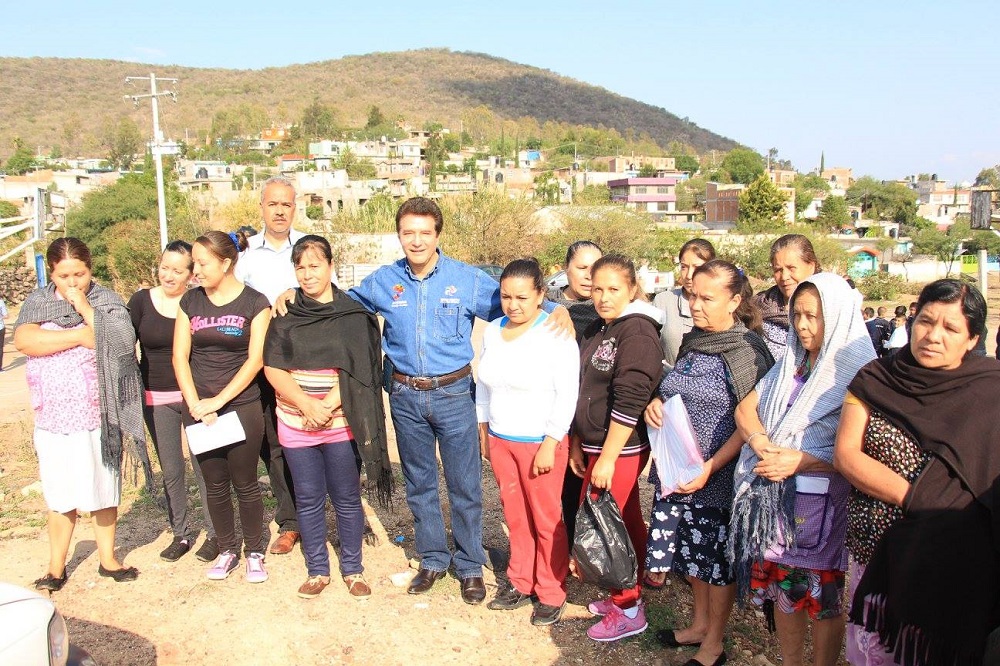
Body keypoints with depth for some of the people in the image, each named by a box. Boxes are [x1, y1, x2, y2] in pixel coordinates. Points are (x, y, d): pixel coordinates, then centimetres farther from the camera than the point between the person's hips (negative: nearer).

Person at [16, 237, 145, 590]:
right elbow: (23, 340, -14)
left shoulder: (107, 302, -1)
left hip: (99, 418, -1)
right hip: (53, 420, 1)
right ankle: (56, 568, 21)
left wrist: (85, 308, -17)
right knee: (61, 497, 7)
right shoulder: (37, 301, 4)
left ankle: (107, 559, 25)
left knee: (104, 492, 10)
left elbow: (121, 343, -17)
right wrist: (81, 335, -18)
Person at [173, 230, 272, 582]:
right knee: (215, 484, 12)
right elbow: (180, 357, 2)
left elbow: (255, 360, -9)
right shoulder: (190, 302, 6)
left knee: (245, 483, 4)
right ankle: (227, 550, 28)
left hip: (242, 406, -3)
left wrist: (219, 400, -13)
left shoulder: (254, 302, -5)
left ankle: (254, 552, 20)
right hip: (198, 408, 3)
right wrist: (196, 404, -9)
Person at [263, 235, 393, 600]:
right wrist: (307, 405, -16)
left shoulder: (354, 315, -2)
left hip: (342, 423, -2)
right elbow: (273, 368, -3)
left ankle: (353, 569, 24)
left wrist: (328, 406, -19)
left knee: (346, 498, 7)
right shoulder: (285, 316, 4)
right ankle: (317, 570, 26)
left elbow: (358, 371, -8)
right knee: (308, 499, 11)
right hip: (295, 423, 2)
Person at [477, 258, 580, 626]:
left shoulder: (555, 333, -13)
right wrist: (484, 431, 15)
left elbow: (567, 394, -15)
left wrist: (550, 445, -16)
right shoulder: (493, 331, 5)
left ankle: (551, 594, 20)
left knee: (546, 520, 4)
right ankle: (520, 584, 30)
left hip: (541, 442, -5)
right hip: (500, 440, 5)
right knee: (515, 516, 14)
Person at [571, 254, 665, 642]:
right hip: (594, 446, 8)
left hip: (619, 450, -8)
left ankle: (628, 611, 15)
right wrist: (577, 444, 15)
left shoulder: (637, 331, -16)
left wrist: (607, 458, -20)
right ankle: (629, 594, 31)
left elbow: (629, 402, -21)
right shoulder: (597, 330, 12)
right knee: (626, 524, 17)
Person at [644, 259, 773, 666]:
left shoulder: (747, 350, -14)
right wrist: (656, 403, -2)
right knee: (691, 550, 18)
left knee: (717, 556, 8)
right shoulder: (693, 341, 7)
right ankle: (699, 624, 38)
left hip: (719, 477, -6)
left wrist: (710, 468, -22)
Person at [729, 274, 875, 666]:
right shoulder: (790, 365, 11)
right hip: (772, 498, 6)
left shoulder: (857, 375, -9)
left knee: (822, 597, 8)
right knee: (782, 589, 15)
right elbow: (745, 409, 7)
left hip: (821, 504, -5)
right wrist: (762, 444, -12)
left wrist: (802, 461, -22)